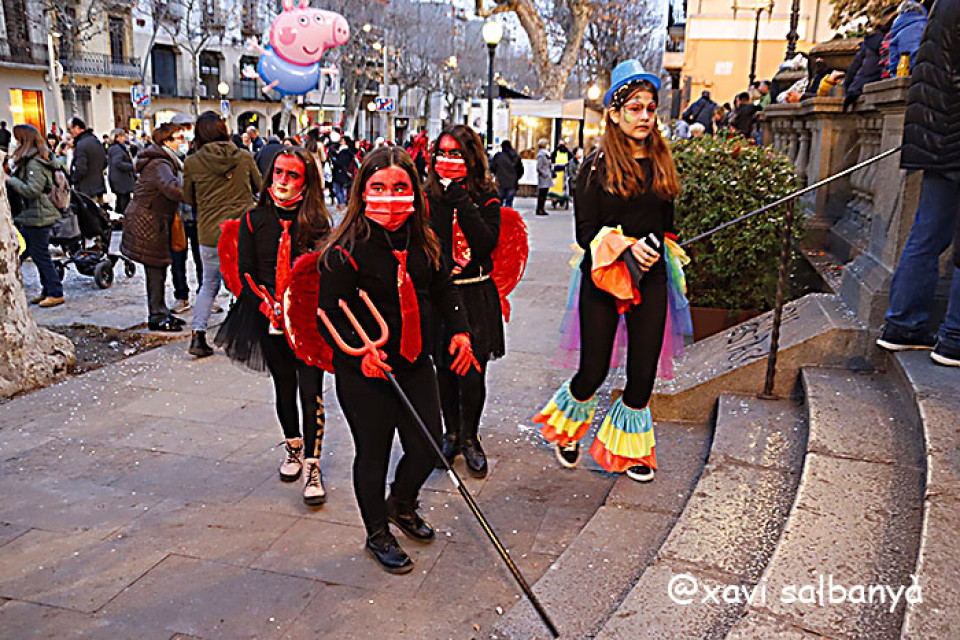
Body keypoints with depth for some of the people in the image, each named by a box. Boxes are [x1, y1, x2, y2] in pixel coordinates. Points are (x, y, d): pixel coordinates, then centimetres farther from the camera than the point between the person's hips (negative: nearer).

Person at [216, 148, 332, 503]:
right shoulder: (254, 219, 3)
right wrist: (267, 307, -12)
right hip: (271, 322, 2)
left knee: (311, 391, -6)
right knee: (284, 387, 16)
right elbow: (246, 273, 2)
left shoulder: (316, 220, -1)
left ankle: (312, 467, 3)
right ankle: (293, 446, 38)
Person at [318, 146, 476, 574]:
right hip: (363, 375, -5)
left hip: (415, 364, 6)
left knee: (427, 447, 13)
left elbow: (442, 289, 16)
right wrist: (360, 352, -28)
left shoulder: (422, 241, 2)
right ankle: (377, 535, 34)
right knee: (373, 454, 9)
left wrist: (459, 330, 3)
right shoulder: (346, 250, -16)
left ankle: (402, 505, 45)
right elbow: (330, 313, -14)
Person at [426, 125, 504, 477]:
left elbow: (487, 243, -16)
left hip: (476, 296, -1)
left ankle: (470, 438, 20)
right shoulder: (427, 196, 4)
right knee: (444, 368, 8)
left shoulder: (486, 197, -1)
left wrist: (461, 200, -18)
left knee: (473, 372, -1)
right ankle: (451, 433, 29)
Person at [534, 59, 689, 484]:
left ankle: (628, 450, 27)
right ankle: (567, 431, 32)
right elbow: (585, 231, -7)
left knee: (644, 372, 5)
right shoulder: (597, 166, -4)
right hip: (602, 279, -4)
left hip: (650, 279, 4)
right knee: (594, 371, 1)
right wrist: (625, 245, -21)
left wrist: (656, 251, 6)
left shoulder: (662, 163, 10)